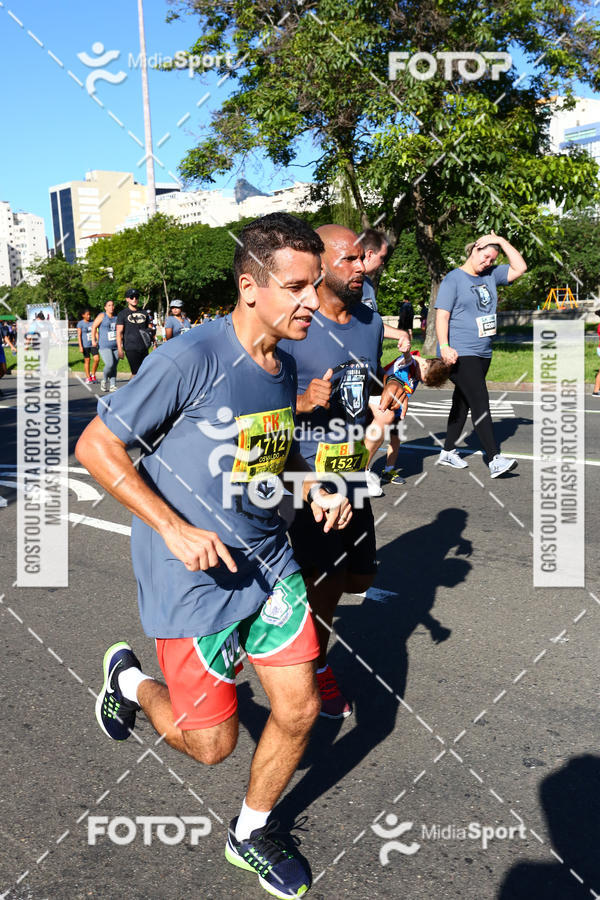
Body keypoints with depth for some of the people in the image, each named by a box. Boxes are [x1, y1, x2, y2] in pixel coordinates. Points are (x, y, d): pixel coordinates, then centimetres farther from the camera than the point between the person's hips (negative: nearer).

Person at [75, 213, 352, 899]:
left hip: (268, 562, 7)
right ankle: (128, 678, 36)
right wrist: (175, 528, -23)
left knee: (299, 712, 8)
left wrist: (316, 489, 0)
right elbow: (95, 446, -17)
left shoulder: (284, 364, 3)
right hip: (194, 581, -6)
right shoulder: (190, 358, -21)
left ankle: (250, 833, 36)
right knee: (211, 743, 5)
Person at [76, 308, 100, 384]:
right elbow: (79, 335, -6)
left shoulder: (92, 322, 10)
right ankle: (88, 378, 10)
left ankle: (93, 374, 10)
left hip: (93, 344, 3)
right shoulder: (80, 323, -3)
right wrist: (80, 346, -13)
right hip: (85, 345, -3)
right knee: (87, 360, 2)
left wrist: (97, 342, 10)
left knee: (96, 359, -10)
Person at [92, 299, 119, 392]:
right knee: (109, 364, -18)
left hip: (115, 346, 5)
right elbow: (94, 327, -1)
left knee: (114, 366, 2)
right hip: (104, 346, -5)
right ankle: (104, 380, 6)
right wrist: (94, 340, -8)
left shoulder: (116, 318, 12)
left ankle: (112, 385, 8)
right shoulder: (102, 316, 0)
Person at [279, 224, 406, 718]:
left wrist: (388, 399, 1)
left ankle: (306, 593, 45)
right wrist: (305, 402, -28)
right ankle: (318, 666, 27)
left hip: (355, 475, 7)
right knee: (326, 580, 2)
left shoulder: (372, 322, 9)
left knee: (358, 579, 15)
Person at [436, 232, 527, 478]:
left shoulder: (491, 275, 13)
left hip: (482, 354, 8)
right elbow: (441, 316, -12)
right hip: (460, 354, -8)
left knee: (463, 403, 14)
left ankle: (448, 452, 24)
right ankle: (494, 460, -17)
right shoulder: (453, 279, -6)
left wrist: (502, 241, 5)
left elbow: (520, 268, 11)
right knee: (481, 403, -14)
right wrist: (444, 347, -24)